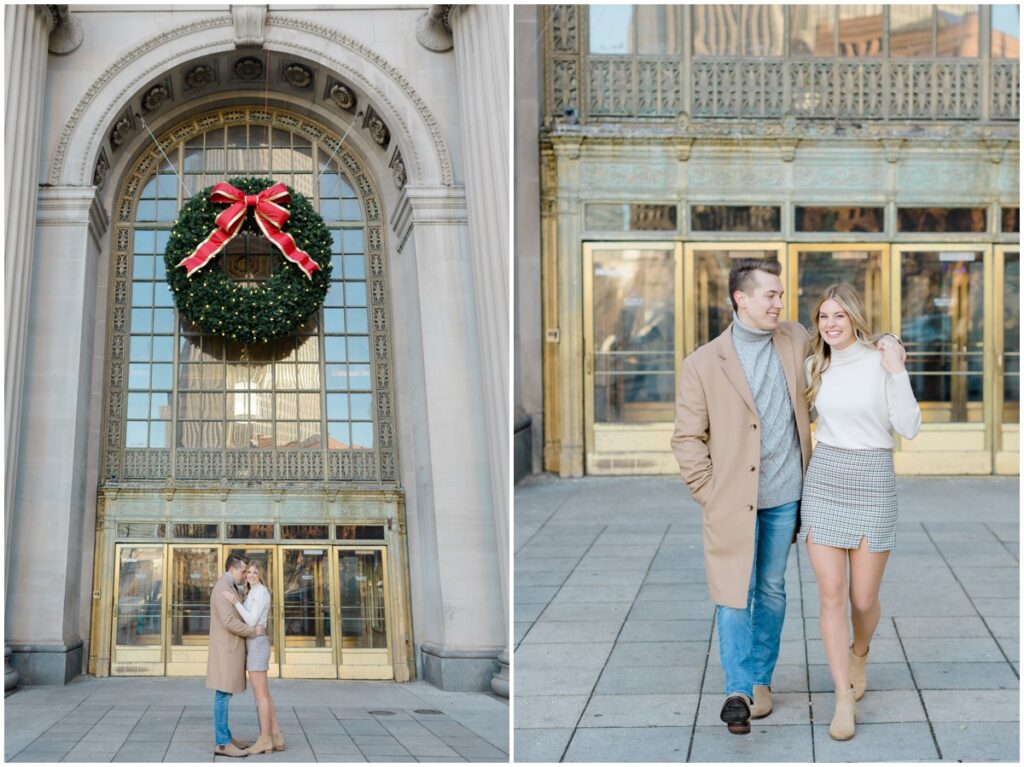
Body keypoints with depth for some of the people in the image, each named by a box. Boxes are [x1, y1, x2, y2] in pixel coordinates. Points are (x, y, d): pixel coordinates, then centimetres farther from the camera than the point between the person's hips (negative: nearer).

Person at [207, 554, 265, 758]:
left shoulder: (228, 589, 17)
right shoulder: (222, 588, -18)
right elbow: (229, 622, -24)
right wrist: (254, 631, -14)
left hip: (228, 650, 11)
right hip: (225, 651, -11)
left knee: (224, 695, 12)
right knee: (223, 695, -9)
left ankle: (225, 738, 16)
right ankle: (222, 744, -8)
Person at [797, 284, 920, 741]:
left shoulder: (881, 363, -6)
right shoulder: (816, 367, 7)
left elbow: (909, 429, -12)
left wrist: (897, 373, -19)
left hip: (873, 482, -3)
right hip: (823, 480, 3)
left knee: (863, 599, 4)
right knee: (831, 596, -4)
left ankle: (860, 655, 39)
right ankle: (844, 699, 3)